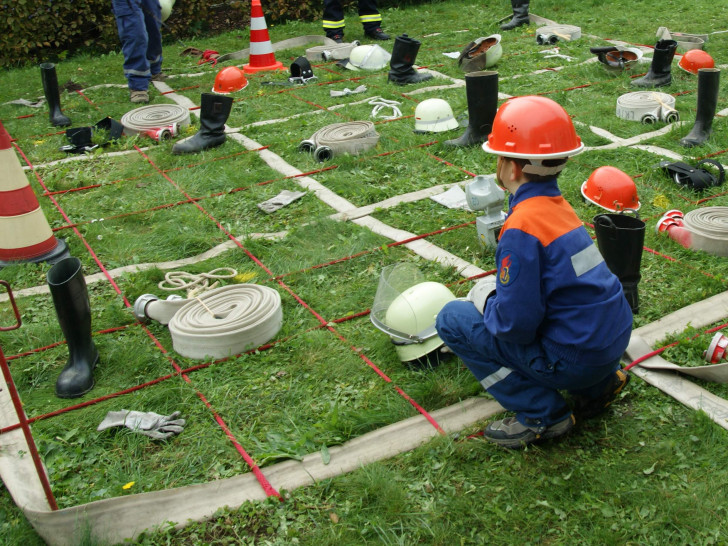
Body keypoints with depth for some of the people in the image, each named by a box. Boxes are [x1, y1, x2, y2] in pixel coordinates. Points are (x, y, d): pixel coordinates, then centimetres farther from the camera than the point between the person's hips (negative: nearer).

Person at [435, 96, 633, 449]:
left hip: (575, 359, -8)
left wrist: (486, 301, -4)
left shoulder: (521, 227, -23)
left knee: (452, 319, -1)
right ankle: (598, 384, 19)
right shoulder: (558, 205, 5)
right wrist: (495, 290, 12)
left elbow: (515, 323, -23)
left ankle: (542, 414, -1)